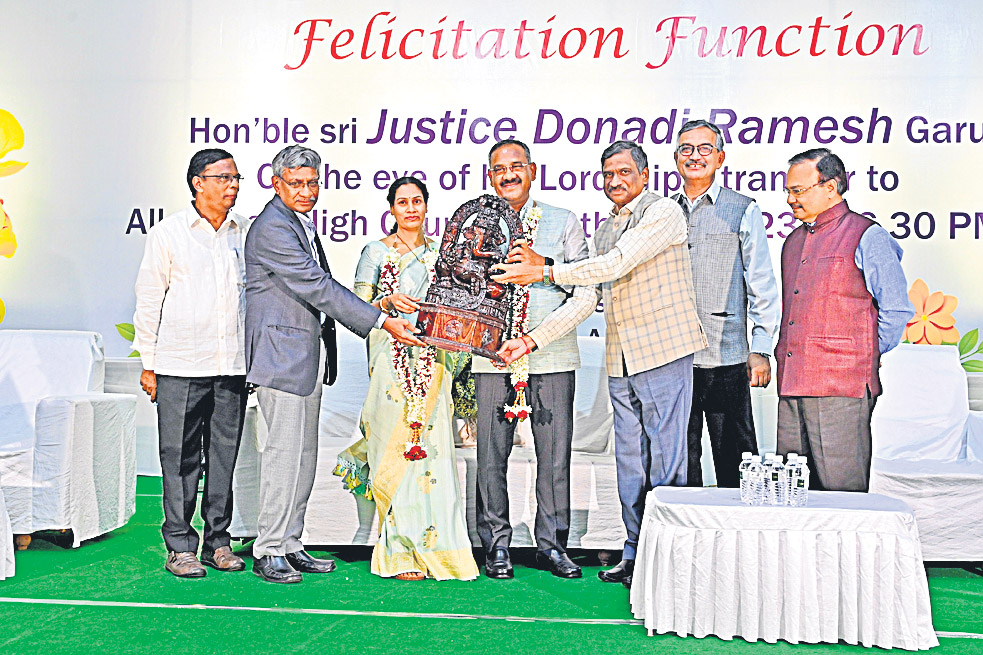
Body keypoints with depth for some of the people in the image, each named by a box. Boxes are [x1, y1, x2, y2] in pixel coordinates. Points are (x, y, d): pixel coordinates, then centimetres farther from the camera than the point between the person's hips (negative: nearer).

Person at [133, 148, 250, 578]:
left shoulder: (245, 232, 9)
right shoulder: (168, 233, 1)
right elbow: (149, 300, 3)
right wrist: (148, 364, 1)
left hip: (233, 364, 3)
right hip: (180, 364, -3)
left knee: (226, 453, 8)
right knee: (180, 457, 0)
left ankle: (218, 541, 19)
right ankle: (180, 546, 10)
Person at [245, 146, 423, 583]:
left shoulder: (302, 223, 16)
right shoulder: (272, 228, -15)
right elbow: (318, 287, -20)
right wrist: (382, 322, -21)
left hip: (308, 354, 10)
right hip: (283, 353, -10)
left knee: (305, 453, 11)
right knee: (285, 450, -7)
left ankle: (290, 545, 19)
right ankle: (268, 552, 2)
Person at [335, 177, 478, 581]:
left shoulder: (440, 253, 15)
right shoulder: (376, 252, 4)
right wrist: (389, 302, -16)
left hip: (433, 363, 3)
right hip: (392, 363, -3)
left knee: (433, 452, 0)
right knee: (398, 451, -6)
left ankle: (434, 546, 9)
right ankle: (400, 554, 1)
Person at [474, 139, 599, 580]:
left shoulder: (564, 223, 8)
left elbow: (587, 295, 1)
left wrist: (544, 265, -13)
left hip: (553, 356, 0)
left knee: (555, 456, 2)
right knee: (492, 455, 2)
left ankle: (552, 544, 15)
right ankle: (496, 544, 15)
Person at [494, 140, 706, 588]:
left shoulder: (664, 212, -4)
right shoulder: (605, 230, 19)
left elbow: (617, 264, -16)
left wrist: (543, 273, -15)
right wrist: (531, 340, 9)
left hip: (663, 351, -7)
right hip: (620, 362, 7)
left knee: (665, 463, -4)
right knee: (630, 462, 10)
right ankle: (634, 559, 18)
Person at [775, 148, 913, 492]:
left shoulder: (866, 237, -3)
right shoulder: (794, 241, 20)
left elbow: (896, 311, -3)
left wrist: (865, 358, 1)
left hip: (842, 386, -7)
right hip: (792, 386, 7)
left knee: (841, 490, -5)